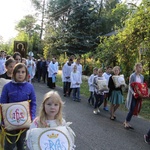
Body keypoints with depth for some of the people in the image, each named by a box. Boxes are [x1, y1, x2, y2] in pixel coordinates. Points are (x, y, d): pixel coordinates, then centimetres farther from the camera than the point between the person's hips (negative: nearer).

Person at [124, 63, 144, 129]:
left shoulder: (142, 76, 9)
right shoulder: (132, 76, -10)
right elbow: (130, 86, -13)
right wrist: (133, 92, -30)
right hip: (133, 95, -6)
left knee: (134, 110, 8)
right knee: (132, 109, -6)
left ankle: (126, 122, 21)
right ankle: (126, 123, 10)